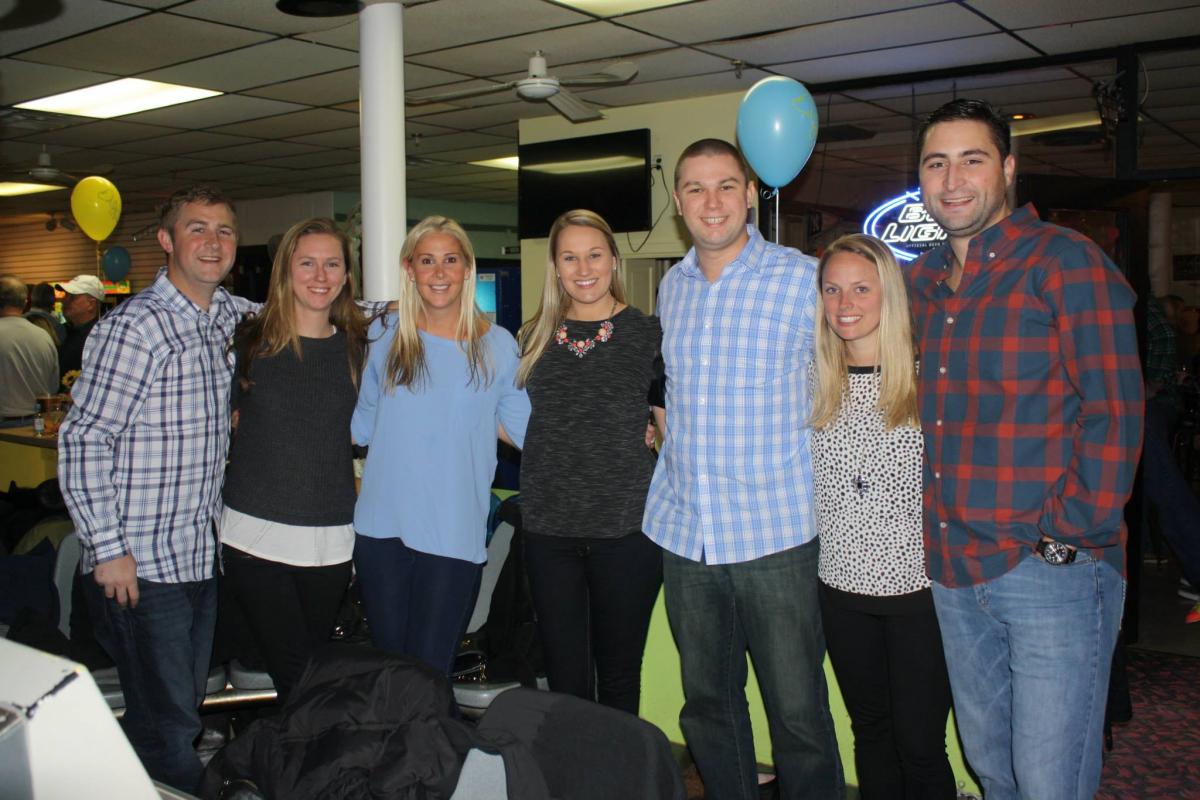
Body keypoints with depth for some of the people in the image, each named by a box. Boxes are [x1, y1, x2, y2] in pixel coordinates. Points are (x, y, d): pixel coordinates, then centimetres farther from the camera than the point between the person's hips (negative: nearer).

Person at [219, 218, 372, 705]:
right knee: (296, 675, -4)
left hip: (330, 540, 2)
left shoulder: (357, 347, 5)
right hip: (256, 532, -2)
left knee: (314, 670, 13)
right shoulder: (250, 341, 0)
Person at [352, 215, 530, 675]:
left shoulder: (498, 347, 2)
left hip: (454, 534, -2)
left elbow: (529, 431, 6)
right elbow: (361, 425, 15)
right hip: (382, 527, 2)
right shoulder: (385, 336, 6)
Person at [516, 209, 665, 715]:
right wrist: (560, 454, 6)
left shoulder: (647, 335, 0)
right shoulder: (534, 339, 8)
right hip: (549, 530, 2)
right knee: (564, 678, 9)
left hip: (626, 527, -2)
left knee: (618, 675, 10)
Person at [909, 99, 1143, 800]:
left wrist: (1070, 534, -15)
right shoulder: (921, 282, 12)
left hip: (1051, 574, -6)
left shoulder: (1065, 261, -8)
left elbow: (1115, 412, -12)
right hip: (953, 570, 6)